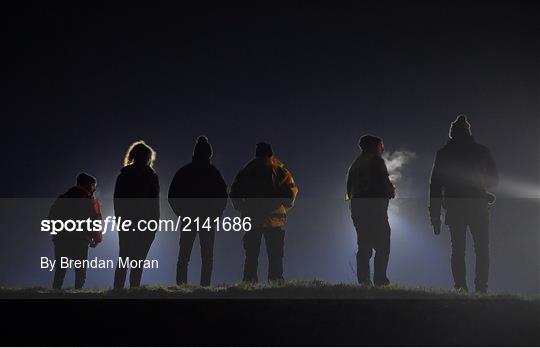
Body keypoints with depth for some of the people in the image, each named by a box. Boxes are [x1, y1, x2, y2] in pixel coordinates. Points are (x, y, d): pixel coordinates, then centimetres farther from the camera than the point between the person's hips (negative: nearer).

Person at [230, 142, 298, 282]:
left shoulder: (246, 170, 10)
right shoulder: (278, 169, 3)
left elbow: (234, 192, 8)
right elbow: (292, 189, -5)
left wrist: (242, 209, 13)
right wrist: (285, 207, 7)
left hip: (252, 218, 2)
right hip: (274, 219, -2)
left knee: (251, 255, 5)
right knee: (275, 254, 0)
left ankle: (249, 281, 0)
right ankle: (275, 281, -8)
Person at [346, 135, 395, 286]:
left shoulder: (356, 163, 19)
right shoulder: (376, 161, -4)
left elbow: (349, 188, 18)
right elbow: (384, 182, -13)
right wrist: (392, 192, 5)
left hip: (357, 209, 7)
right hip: (375, 208, -7)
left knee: (364, 247, 8)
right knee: (382, 246, -5)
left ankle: (363, 280, 2)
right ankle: (380, 279, -14)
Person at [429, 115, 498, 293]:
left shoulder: (443, 154, 3)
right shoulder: (481, 151, 1)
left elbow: (435, 185, 2)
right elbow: (494, 178, 9)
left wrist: (435, 216, 6)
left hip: (455, 208, 1)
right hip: (478, 206, -1)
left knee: (458, 250, 6)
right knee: (482, 249, 5)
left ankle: (461, 288, -3)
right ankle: (481, 287, -8)